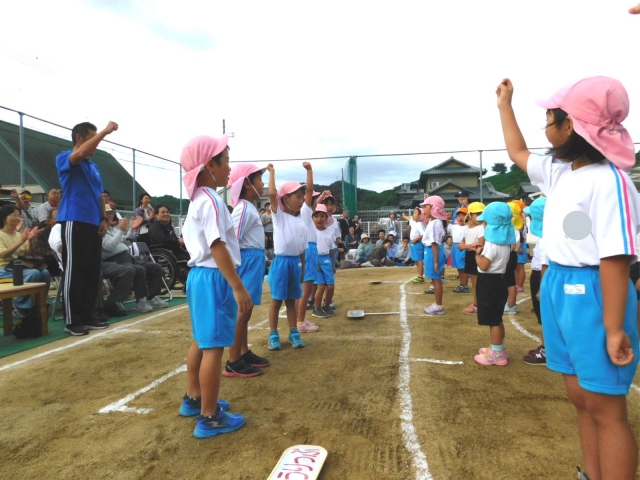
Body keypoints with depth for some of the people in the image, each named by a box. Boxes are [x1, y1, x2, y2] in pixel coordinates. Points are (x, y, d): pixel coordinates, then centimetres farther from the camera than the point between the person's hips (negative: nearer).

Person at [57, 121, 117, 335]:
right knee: (74, 272, -5)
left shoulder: (94, 167, 21)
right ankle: (71, 320, 2)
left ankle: (86, 316, 17)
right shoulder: (64, 158, -1)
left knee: (92, 272, 9)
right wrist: (105, 131, -21)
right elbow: (80, 153, -24)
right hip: (74, 222, -7)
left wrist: (103, 218, 10)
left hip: (93, 224, 8)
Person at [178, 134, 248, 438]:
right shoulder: (211, 200, -17)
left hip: (198, 275, 11)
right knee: (214, 347, -3)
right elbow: (218, 246, -24)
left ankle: (193, 399, 36)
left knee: (202, 341, 20)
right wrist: (238, 287, -25)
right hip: (213, 278, -11)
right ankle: (209, 418, 7)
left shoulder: (196, 200, 14)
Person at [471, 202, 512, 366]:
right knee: (497, 319, 19)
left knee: (493, 321, -1)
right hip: (498, 280, 10)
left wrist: (477, 254, -8)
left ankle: (497, 354, 8)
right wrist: (483, 250, 8)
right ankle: (498, 349, 30)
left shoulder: (492, 243, -21)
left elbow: (483, 266, -23)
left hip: (489, 282, -10)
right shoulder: (505, 241, 8)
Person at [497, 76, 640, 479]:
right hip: (558, 288, 9)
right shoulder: (559, 171, 7)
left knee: (606, 408, 3)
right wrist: (505, 105, 31)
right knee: (581, 397, 18)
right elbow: (519, 154, 25)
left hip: (591, 294, -9)